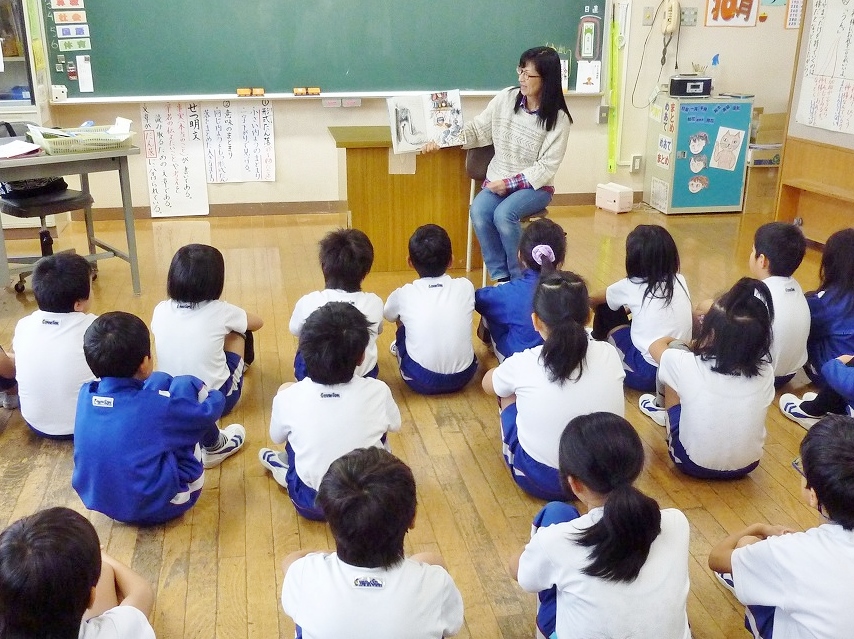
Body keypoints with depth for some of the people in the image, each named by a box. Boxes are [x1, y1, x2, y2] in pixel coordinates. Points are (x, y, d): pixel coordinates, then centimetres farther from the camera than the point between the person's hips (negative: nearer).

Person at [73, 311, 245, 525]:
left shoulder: (85, 395, -11)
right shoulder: (157, 405, -25)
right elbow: (207, 414, -5)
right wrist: (215, 396, 18)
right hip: (157, 507, -5)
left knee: (160, 381, 11)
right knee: (186, 386, -1)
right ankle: (215, 446, 28)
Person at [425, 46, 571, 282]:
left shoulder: (558, 119, -12)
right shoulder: (506, 98, -3)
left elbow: (546, 167, -12)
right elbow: (477, 129, 1)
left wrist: (510, 183, -20)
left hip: (535, 186, -3)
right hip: (497, 180, 3)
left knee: (504, 214, -32)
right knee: (478, 211, -27)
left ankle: (520, 278, -11)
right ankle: (501, 277, -14)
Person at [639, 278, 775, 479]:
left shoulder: (689, 366, -24)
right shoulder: (765, 372, -16)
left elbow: (657, 345, 0)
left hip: (694, 464, -3)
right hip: (746, 465, 4)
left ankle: (664, 411, 35)